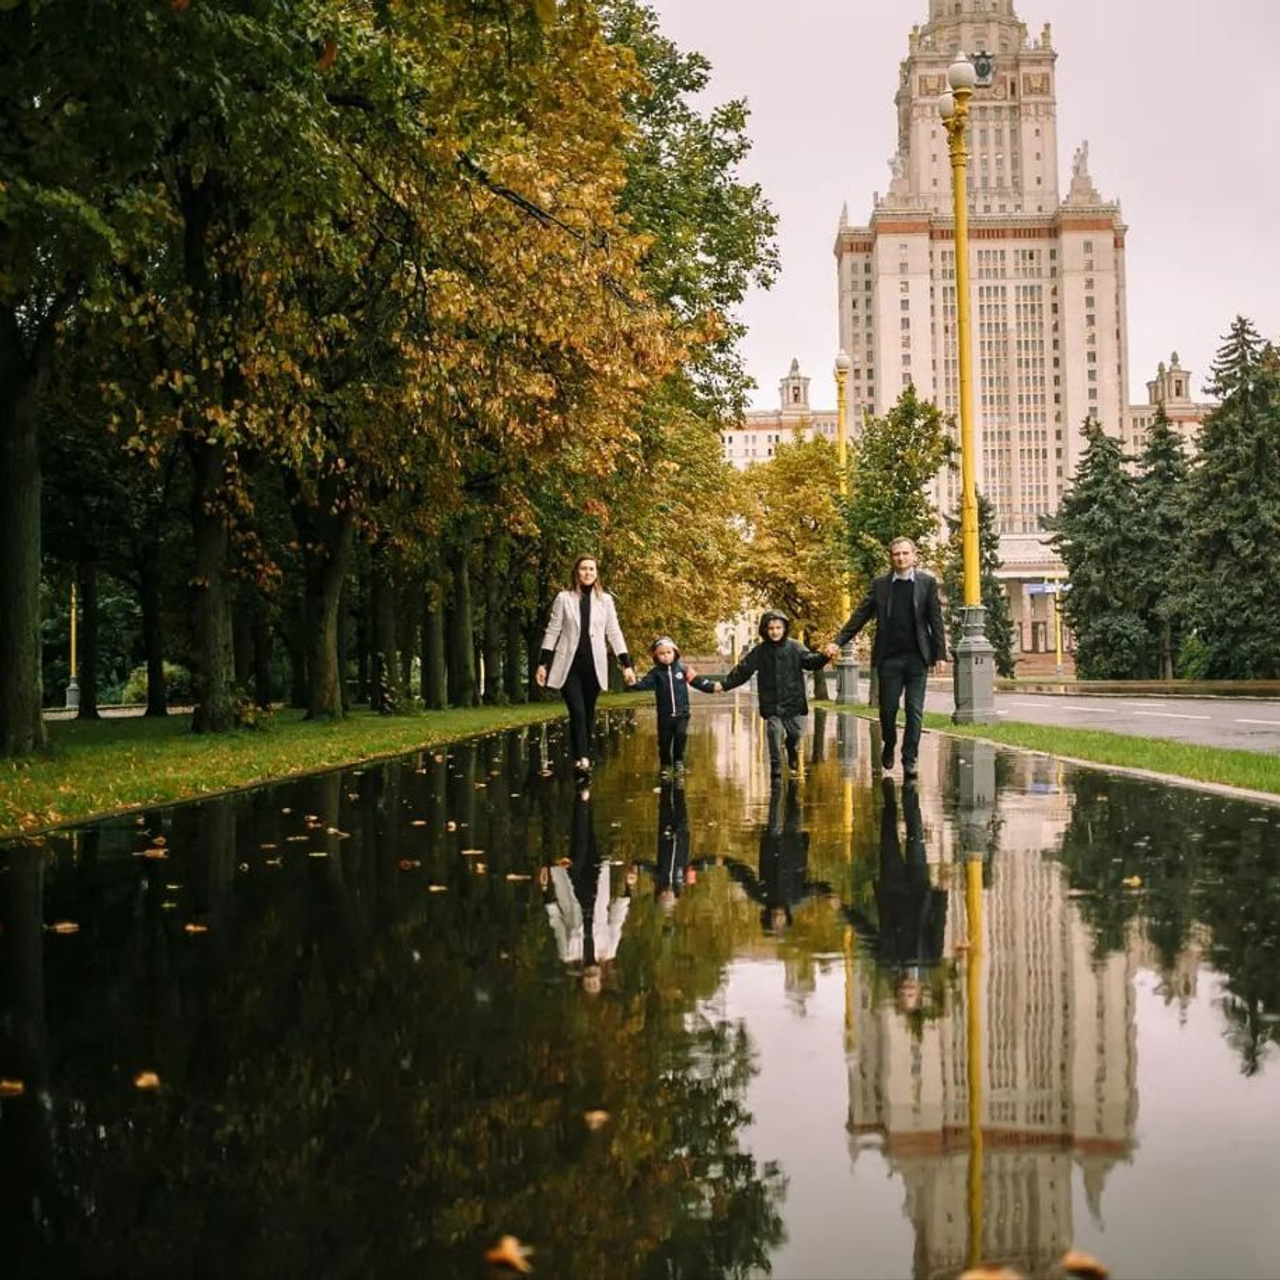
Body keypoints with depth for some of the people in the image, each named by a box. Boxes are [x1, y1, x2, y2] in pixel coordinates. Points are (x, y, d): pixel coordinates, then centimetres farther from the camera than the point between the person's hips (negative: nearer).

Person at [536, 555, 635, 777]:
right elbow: (552, 631, 4)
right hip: (568, 665, -2)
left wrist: (626, 665, 1)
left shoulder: (605, 600, 6)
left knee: (588, 715, 7)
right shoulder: (564, 598, 1)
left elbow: (614, 633, 7)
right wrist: (542, 663, 0)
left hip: (594, 666, 2)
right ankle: (582, 759, -18)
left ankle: (582, 758, 15)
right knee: (577, 712, -14)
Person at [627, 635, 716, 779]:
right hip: (664, 715, 1)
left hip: (682, 713, -1)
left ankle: (678, 760, 5)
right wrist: (633, 685, -34)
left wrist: (712, 687, -10)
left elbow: (697, 680, 0)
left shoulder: (682, 669, 1)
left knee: (681, 735, -16)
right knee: (664, 740, 7)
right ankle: (666, 764, 26)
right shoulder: (656, 673, -1)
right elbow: (644, 683, -14)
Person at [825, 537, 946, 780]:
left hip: (917, 658, -1)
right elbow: (860, 616, 5)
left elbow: (935, 620, 2)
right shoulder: (880, 585, 6)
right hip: (889, 658, 1)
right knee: (887, 709, 5)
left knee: (914, 711, -1)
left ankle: (910, 759, 7)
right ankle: (889, 746, 30)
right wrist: (838, 642, -4)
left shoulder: (927, 583, 4)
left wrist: (939, 654, -4)